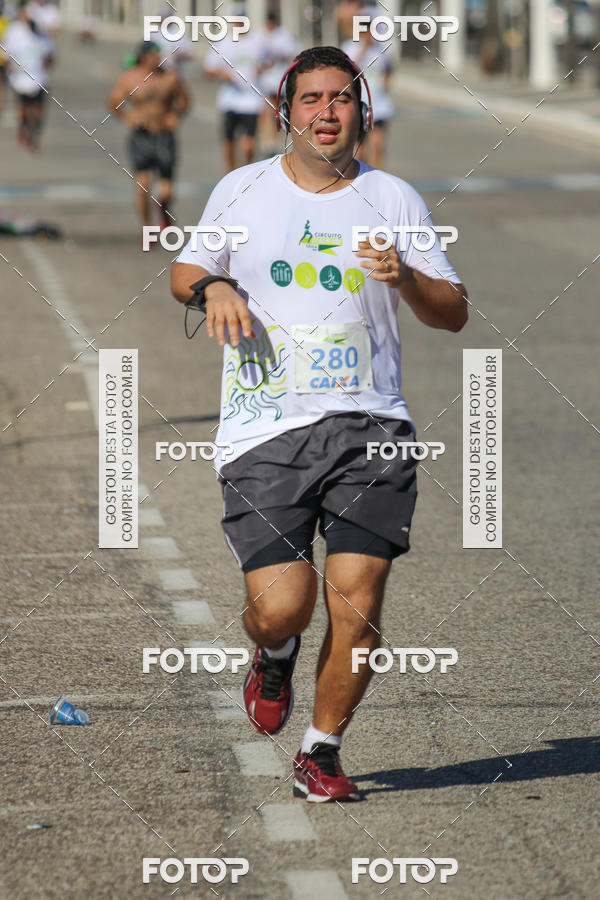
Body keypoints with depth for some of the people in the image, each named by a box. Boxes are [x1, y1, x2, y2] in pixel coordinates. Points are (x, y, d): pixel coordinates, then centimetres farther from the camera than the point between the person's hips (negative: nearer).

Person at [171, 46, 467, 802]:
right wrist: (212, 288, -2)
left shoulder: (394, 199, 8)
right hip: (263, 433, 0)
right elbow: (183, 271, 21)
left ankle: (321, 753, 10)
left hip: (368, 427, 0)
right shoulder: (241, 191, 9)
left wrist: (406, 278, -12)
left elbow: (455, 314, 9)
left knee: (356, 603, -10)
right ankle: (275, 656, 27)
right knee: (280, 606, -11)